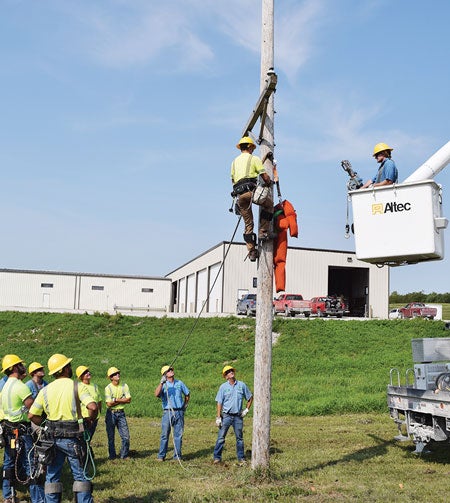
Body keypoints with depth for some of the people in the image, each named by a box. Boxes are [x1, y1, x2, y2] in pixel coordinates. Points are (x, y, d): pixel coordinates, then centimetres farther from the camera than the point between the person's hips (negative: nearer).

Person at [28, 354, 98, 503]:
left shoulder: (45, 390, 4)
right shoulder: (77, 386, -9)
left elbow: (32, 415, 3)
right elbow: (93, 407, -21)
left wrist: (47, 425, 15)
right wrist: (90, 421, -3)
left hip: (53, 438, 4)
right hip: (73, 437, -3)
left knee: (52, 476, 14)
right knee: (81, 476, 7)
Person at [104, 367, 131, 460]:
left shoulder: (124, 386, 3)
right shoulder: (108, 388, -7)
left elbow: (128, 400, -5)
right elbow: (109, 404, -14)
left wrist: (116, 400, -14)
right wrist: (122, 400, -9)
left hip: (121, 413, 3)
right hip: (111, 413, -3)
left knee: (126, 436, 0)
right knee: (111, 437, 5)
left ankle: (124, 455, 16)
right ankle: (112, 456, 18)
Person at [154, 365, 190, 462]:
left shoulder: (179, 383, 10)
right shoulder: (163, 385, 0)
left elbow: (187, 394, 24)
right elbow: (156, 394, -20)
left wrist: (185, 404, 16)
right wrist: (161, 382, -27)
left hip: (179, 412, 3)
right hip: (168, 412, -3)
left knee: (178, 435, 5)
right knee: (165, 435, -2)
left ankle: (177, 456, 13)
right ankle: (161, 456, 6)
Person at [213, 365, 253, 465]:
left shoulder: (242, 385, 4)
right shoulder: (223, 387, 0)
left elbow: (250, 398, 15)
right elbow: (219, 403, -1)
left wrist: (246, 410, 6)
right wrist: (218, 417, -6)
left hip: (238, 416, 1)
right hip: (226, 415, -1)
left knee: (240, 438, 8)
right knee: (221, 437, -2)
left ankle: (241, 458, 17)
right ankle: (217, 457, 6)